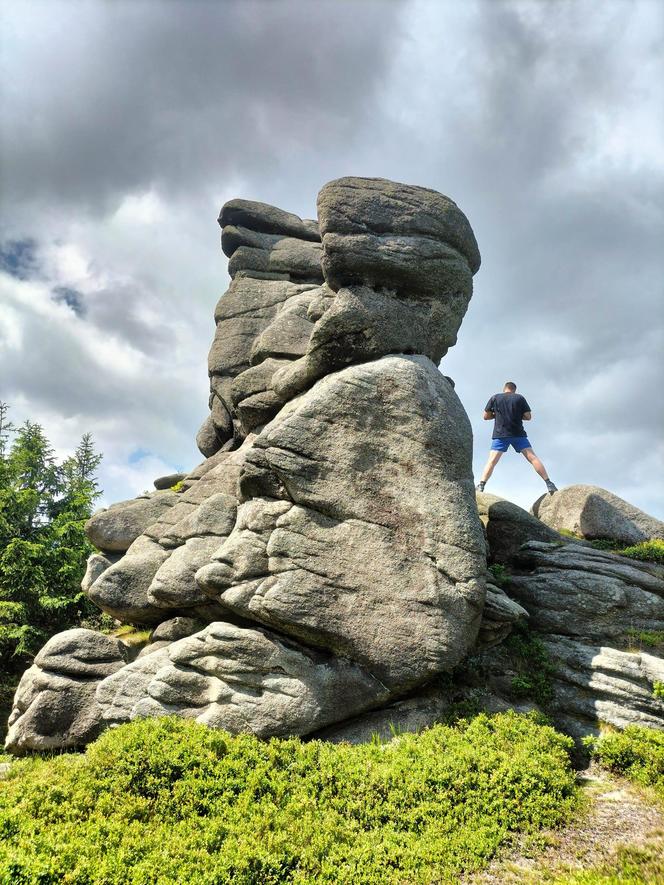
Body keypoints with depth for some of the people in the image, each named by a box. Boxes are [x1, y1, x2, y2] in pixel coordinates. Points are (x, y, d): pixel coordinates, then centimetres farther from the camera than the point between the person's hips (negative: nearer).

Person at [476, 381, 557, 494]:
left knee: (492, 461, -4)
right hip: (518, 434, 0)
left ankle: (481, 486, -18)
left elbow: (486, 416, 9)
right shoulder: (519, 398, 7)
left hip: (500, 435, 0)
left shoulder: (495, 398, 8)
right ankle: (549, 484, -2)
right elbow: (528, 416, 5)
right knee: (532, 457, 1)